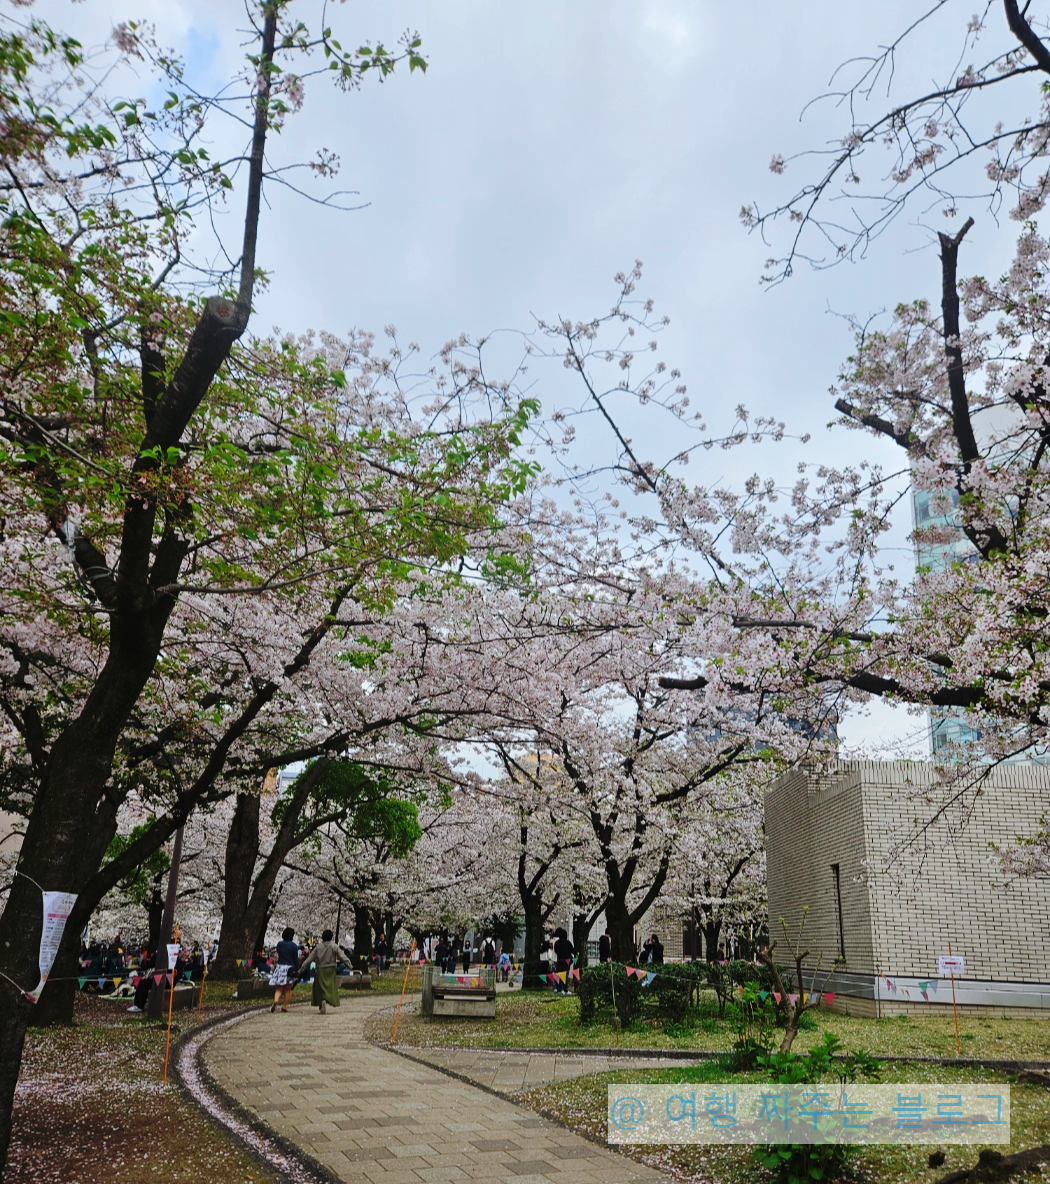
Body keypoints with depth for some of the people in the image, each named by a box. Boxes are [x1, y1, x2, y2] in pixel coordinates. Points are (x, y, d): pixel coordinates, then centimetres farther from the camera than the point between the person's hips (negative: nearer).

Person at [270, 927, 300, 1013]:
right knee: (288, 989, 10)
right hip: (289, 968, -3)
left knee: (279, 988, 7)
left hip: (279, 967, 3)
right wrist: (297, 969, 3)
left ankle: (275, 1001, -19)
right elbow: (296, 959, -5)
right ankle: (284, 1006, 9)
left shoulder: (279, 944, 3)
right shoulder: (293, 946, -8)